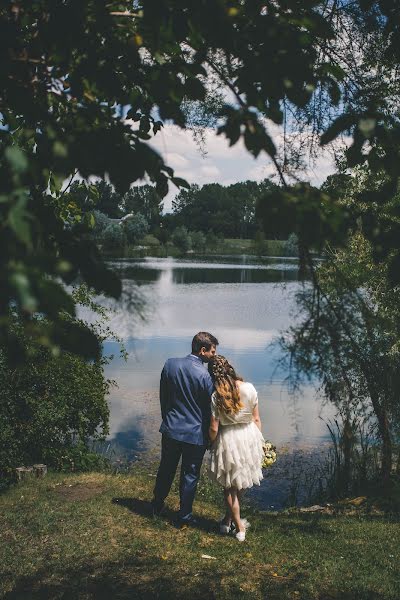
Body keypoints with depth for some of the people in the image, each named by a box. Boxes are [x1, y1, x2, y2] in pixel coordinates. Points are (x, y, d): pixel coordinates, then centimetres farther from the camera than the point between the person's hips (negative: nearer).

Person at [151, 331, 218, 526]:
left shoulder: (170, 364, -6)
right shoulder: (206, 375, -20)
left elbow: (163, 396, 6)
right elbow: (210, 409, -10)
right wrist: (209, 437, 5)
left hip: (170, 429, 4)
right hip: (195, 434, -4)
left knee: (166, 469, 23)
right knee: (190, 475, 12)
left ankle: (157, 505, 40)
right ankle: (184, 516, 24)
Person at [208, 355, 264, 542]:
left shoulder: (216, 396, -18)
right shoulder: (249, 388, -10)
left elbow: (214, 428, -13)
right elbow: (256, 419, -2)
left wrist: (212, 443, 7)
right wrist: (259, 441, 11)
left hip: (228, 440, -3)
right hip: (249, 435, 3)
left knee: (230, 486, 16)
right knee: (240, 484, 22)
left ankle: (239, 527, 22)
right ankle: (228, 519, 35)